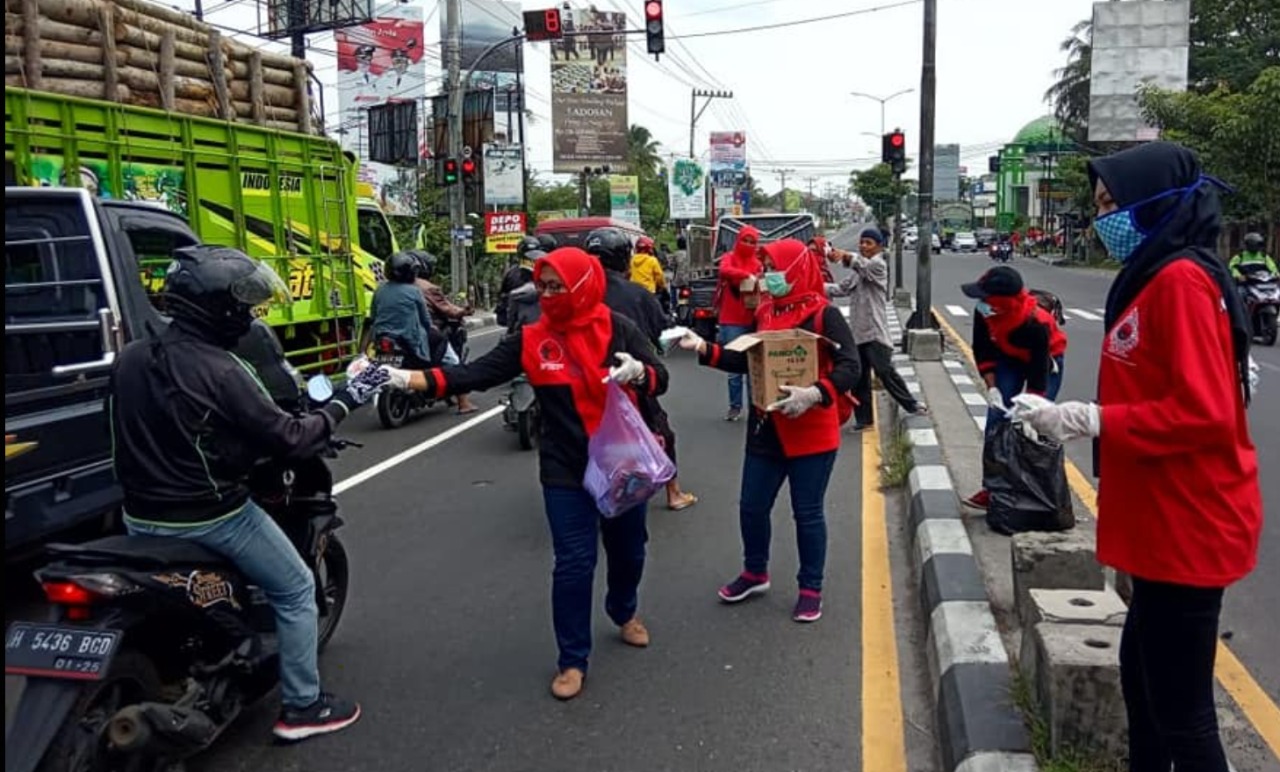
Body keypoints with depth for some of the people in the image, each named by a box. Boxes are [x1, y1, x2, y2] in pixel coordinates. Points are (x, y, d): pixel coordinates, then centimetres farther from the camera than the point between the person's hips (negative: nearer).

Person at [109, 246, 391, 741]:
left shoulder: (129, 359, 0)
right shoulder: (220, 371, -23)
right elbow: (289, 440, -20)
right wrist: (345, 401, -9)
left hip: (141, 516, 7)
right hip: (211, 518, -7)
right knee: (296, 591, 10)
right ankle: (301, 707, 17)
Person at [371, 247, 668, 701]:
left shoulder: (616, 328, -8)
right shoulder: (531, 340, -5)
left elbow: (659, 379, -9)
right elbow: (476, 373, -12)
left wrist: (637, 371, -33)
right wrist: (408, 379, -22)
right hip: (566, 471, -1)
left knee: (627, 549, 19)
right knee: (573, 563, -1)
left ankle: (624, 613, 50)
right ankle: (572, 660, 16)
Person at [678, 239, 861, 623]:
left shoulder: (824, 314, -13)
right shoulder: (765, 312, 6)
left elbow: (850, 368, -20)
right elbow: (748, 361, 12)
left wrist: (815, 395, -35)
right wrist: (705, 349, 1)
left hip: (811, 433, -6)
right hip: (766, 429, 6)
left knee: (807, 512, 6)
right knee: (752, 506, 13)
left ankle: (811, 589, 24)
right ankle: (755, 573, 36)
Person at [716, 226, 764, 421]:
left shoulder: (758, 263, 10)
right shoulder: (729, 258, 3)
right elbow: (724, 271, -19)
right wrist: (747, 275, -29)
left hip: (753, 321, 2)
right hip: (732, 321, -2)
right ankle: (735, 406, 11)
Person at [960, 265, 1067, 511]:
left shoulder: (1036, 324, -40)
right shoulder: (983, 312, -26)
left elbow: (1038, 370, -34)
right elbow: (982, 351, -12)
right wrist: (992, 388, -19)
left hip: (1046, 358, -4)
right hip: (1009, 357, 4)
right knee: (997, 416, -5)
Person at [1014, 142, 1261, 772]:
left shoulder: (1181, 280, -18)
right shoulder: (1156, 276, 13)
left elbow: (1203, 411, -25)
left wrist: (1088, 418, -22)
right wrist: (1077, 417, 9)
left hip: (1187, 528, -10)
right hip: (1166, 523, 10)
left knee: (1180, 709, 0)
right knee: (1142, 675, 23)